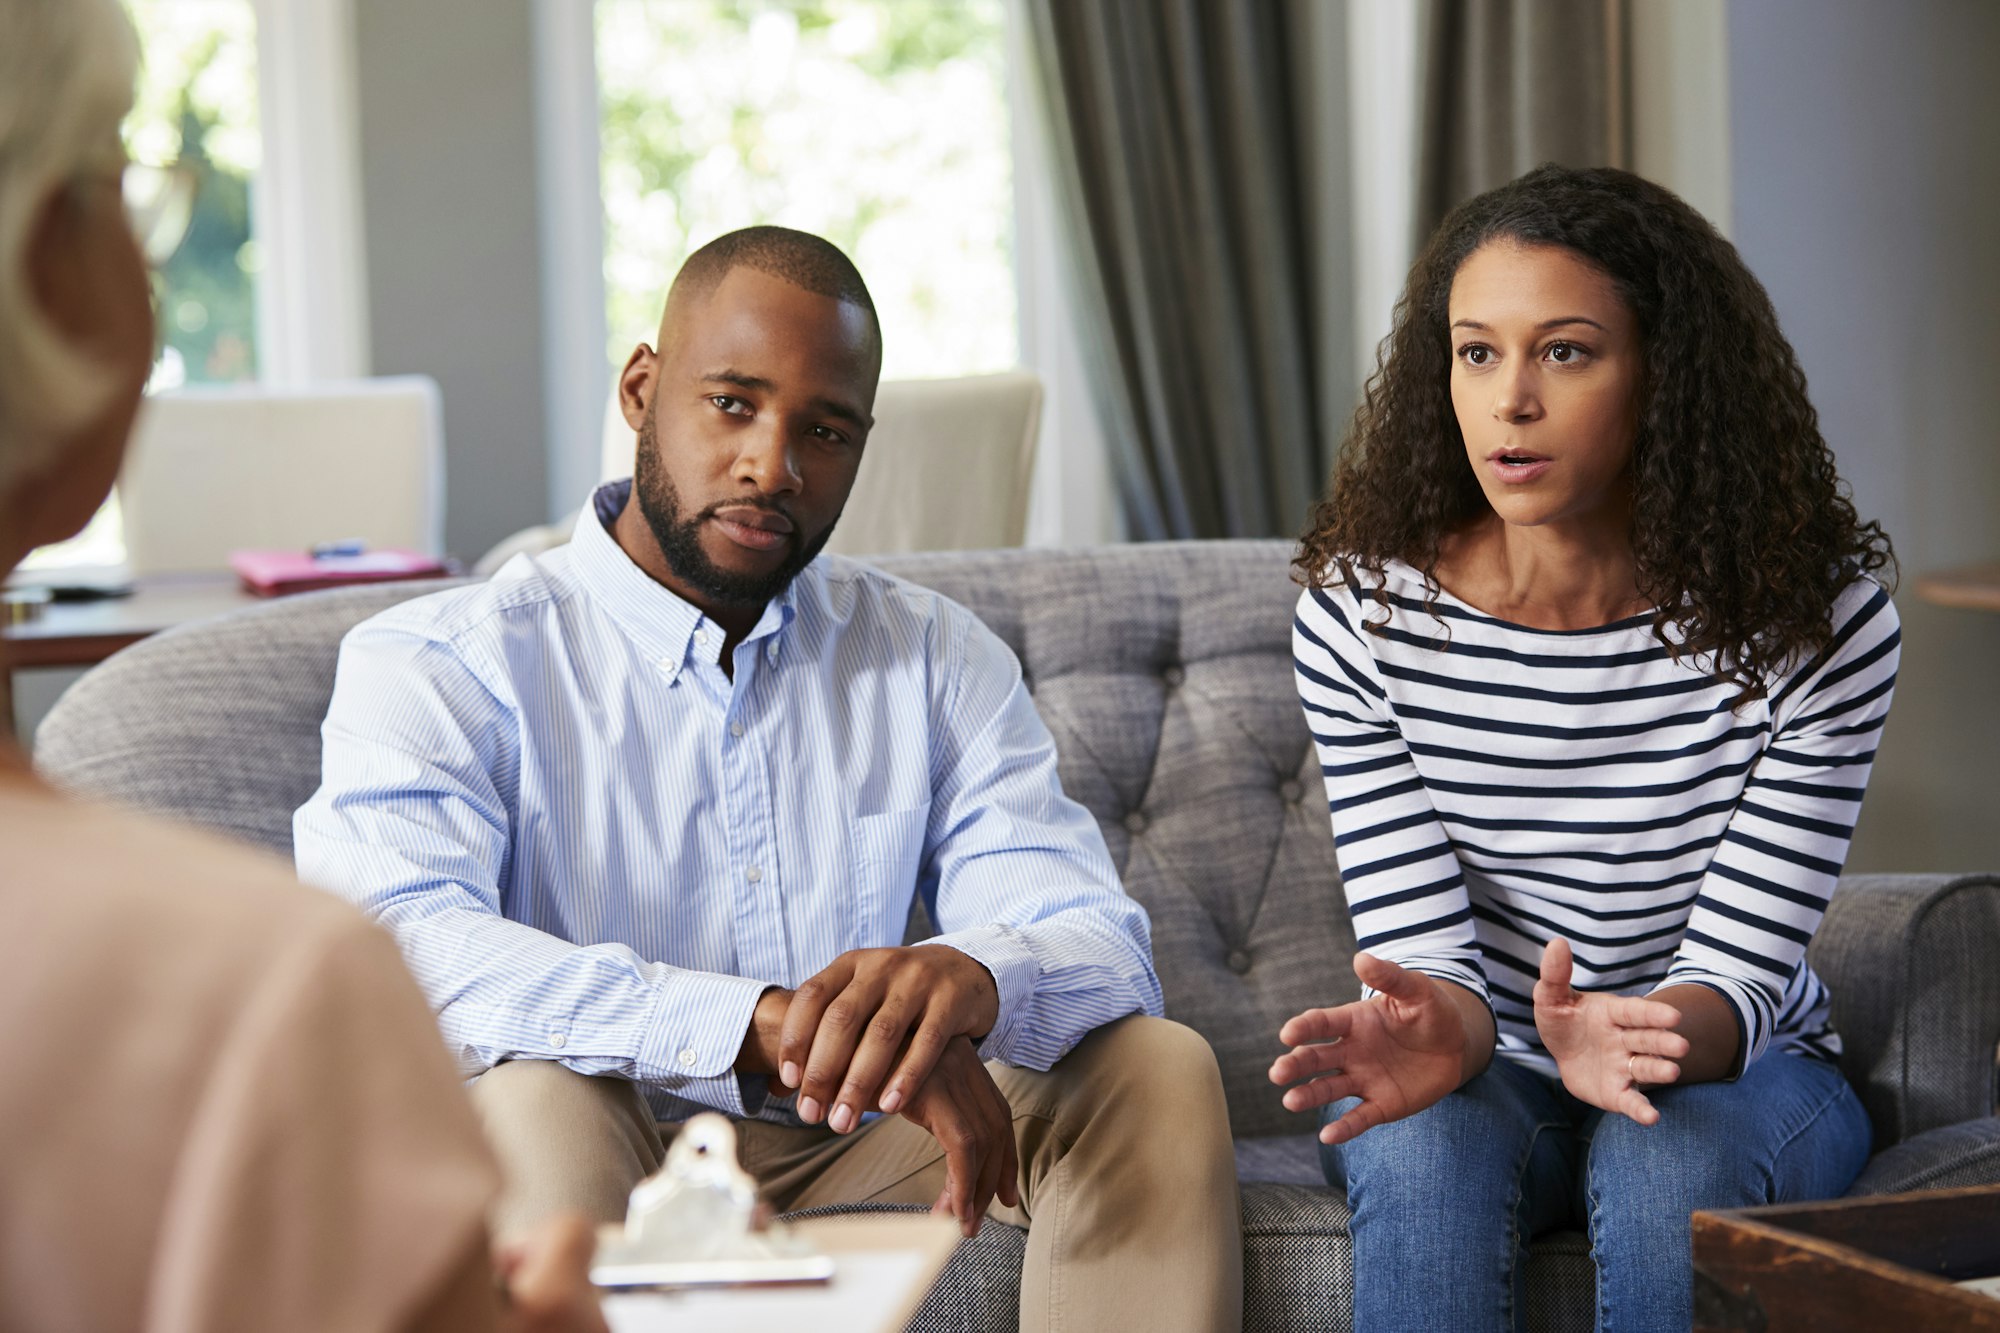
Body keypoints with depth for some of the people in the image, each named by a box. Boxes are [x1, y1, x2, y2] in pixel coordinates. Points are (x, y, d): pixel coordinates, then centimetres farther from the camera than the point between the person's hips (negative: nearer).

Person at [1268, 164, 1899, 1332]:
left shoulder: (1817, 618, -15)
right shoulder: (1362, 614, -11)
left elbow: (1739, 969, -16)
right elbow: (1421, 947, -12)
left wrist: (1637, 1039, -40)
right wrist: (1441, 1028, -37)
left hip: (1735, 1072, 0)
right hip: (1489, 1073, 1)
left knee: (1671, 1158, -34)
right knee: (1421, 1141, -33)